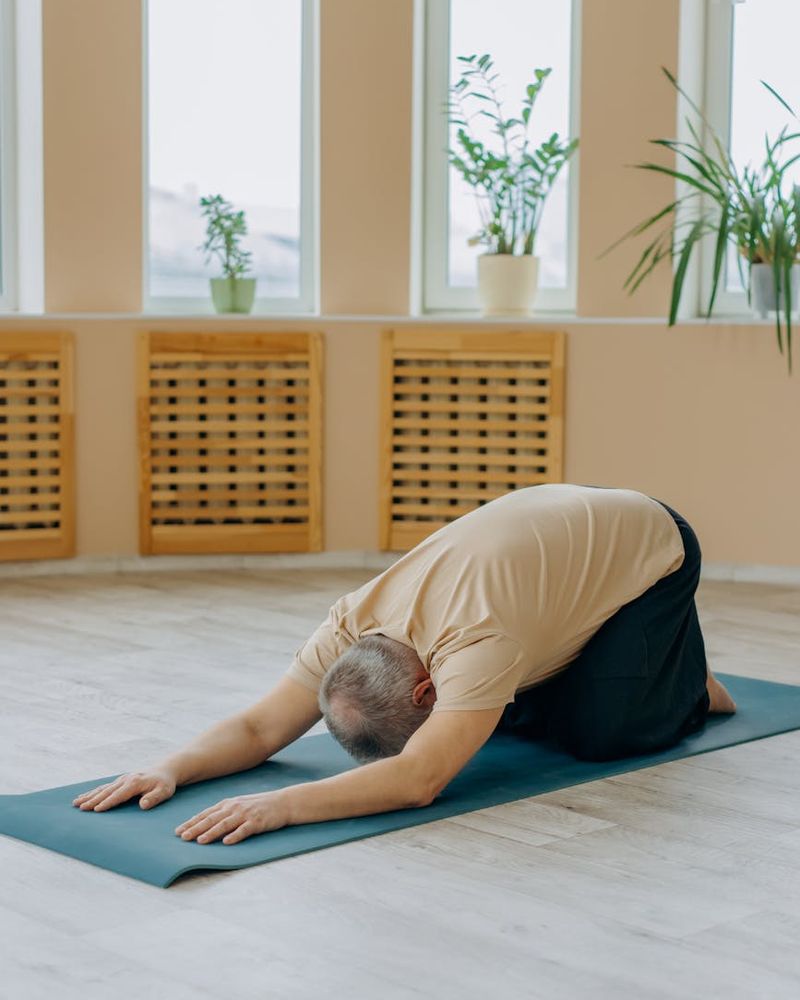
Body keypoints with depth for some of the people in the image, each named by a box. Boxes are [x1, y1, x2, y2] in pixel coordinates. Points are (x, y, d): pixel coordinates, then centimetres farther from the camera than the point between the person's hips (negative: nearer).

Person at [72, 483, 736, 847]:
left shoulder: (473, 640, -44)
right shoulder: (351, 625, -23)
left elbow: (418, 779, -52)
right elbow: (261, 727, -21)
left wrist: (281, 805, -61)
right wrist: (171, 769, -39)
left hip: (648, 547, -6)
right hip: (561, 528, 6)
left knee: (596, 732, -16)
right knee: (512, 716, 0)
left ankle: (689, 687, 15)